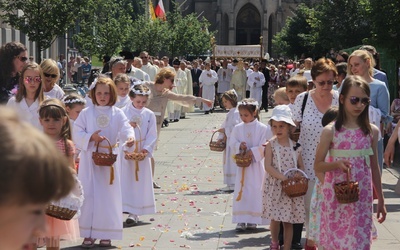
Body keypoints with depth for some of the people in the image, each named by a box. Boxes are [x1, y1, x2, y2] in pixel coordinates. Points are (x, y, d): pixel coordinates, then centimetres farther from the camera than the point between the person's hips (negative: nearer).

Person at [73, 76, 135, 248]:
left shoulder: (117, 114, 2)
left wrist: (130, 137, -34)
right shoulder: (86, 113, 2)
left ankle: (106, 233, 14)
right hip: (89, 159, 0)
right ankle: (89, 234, 8)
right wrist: (91, 137, -18)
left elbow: (125, 128, -13)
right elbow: (77, 134, -1)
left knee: (108, 195, 3)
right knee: (89, 195, 0)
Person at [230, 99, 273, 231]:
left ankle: (252, 220, 10)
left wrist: (253, 151, -17)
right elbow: (232, 143, 3)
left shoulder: (263, 128, -5)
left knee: (255, 191, 1)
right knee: (241, 191, 0)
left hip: (256, 164, -2)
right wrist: (239, 146, -16)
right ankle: (241, 220, 2)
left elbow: (264, 146, -8)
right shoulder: (237, 128, 5)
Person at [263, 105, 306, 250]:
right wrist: (283, 177, -19)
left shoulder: (295, 146, 5)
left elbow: (301, 166, 11)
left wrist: (299, 176, -11)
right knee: (275, 218, 4)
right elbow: (267, 166, -10)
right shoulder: (271, 145, -2)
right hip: (275, 187, -2)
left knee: (288, 221, 4)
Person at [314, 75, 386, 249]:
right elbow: (318, 166, -1)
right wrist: (337, 164, -21)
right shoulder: (331, 131, -5)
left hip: (362, 198, 2)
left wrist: (380, 200, 13)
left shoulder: (372, 131, 2)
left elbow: (374, 167, 11)